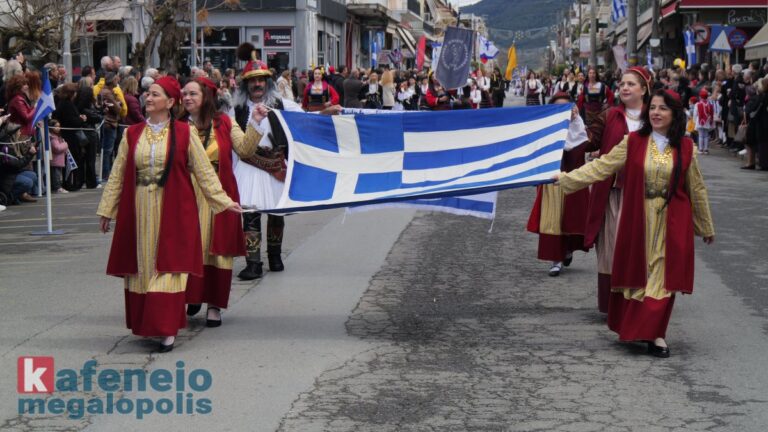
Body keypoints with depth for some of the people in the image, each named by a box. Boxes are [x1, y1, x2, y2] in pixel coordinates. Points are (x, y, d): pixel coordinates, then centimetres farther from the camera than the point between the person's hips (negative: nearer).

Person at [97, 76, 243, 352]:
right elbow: (118, 174, 11)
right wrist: (107, 210, 13)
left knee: (168, 266, -4)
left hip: (173, 211, -3)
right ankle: (144, 325, 18)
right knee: (141, 265, 6)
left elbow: (204, 171, 3)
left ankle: (167, 330, -1)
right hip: (139, 212, 3)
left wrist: (223, 202, 2)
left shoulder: (184, 133, -1)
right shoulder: (132, 134, 7)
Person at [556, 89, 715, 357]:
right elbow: (601, 166, -4)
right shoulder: (633, 142, -1)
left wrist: (706, 227, 15)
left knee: (663, 275, 0)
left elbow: (696, 188, 7)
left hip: (672, 223, 0)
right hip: (638, 220, 0)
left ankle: (654, 332, 8)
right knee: (638, 273, 5)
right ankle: (639, 329, 18)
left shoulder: (685, 147, 0)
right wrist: (563, 178, -12)